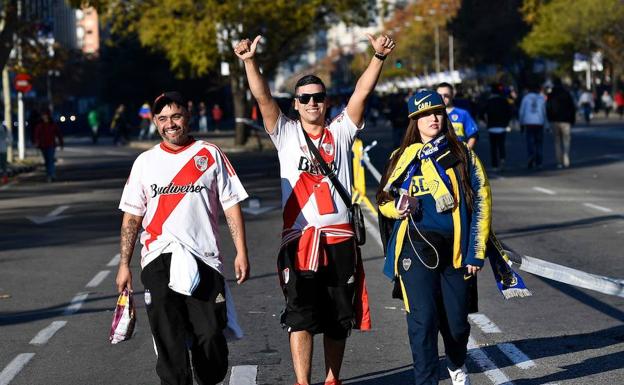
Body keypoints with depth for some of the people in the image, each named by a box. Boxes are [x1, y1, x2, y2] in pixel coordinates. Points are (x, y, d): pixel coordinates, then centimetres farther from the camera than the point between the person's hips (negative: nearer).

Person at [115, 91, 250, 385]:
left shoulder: (210, 154, 7)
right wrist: (124, 265, 6)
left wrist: (241, 253, -2)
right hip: (158, 260, 1)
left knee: (210, 335, -3)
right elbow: (131, 217, 13)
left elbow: (231, 205, 6)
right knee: (168, 339, -3)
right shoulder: (145, 162, 12)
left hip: (204, 259, -1)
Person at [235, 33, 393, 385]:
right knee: (300, 316, -7)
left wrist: (379, 57, -13)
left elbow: (362, 92, 0)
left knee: (339, 317, 10)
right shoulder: (287, 133, 9)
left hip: (339, 237, 2)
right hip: (299, 236, -2)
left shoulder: (341, 133, 12)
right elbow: (263, 97, -4)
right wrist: (250, 61, -19)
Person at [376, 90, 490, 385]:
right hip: (416, 248, 0)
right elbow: (384, 200, 16)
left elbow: (481, 203, 4)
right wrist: (399, 207, -9)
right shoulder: (403, 157, 8)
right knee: (423, 320, -9)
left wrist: (476, 251, -2)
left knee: (456, 321, 8)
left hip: (455, 250, 0)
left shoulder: (462, 155, 5)